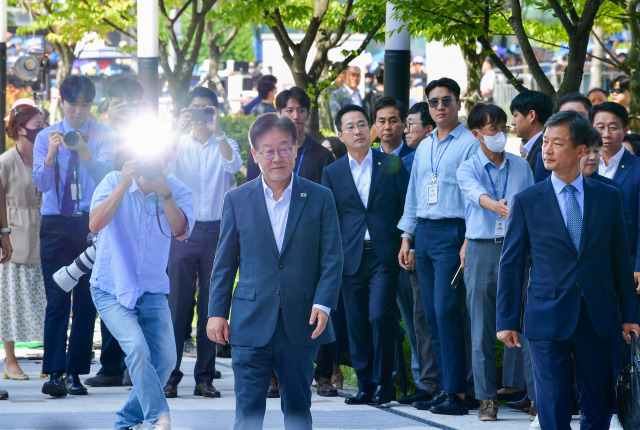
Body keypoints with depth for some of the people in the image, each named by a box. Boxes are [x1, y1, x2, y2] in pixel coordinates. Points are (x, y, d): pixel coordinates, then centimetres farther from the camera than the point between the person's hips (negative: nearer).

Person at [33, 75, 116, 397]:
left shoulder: (103, 136, 4)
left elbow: (104, 174, -13)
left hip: (91, 223, 0)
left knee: (86, 300, 1)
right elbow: (40, 182, -5)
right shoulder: (46, 137, 8)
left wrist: (85, 153, -32)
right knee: (57, 299, -8)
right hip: (55, 225, 0)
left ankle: (74, 372, 7)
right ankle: (54, 373, -11)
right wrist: (51, 155, -24)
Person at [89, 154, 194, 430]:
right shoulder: (114, 182, -7)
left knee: (165, 359, -4)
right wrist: (124, 185, -27)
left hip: (153, 292, 3)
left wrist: (164, 193, -31)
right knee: (137, 348, -24)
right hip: (111, 290, -3)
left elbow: (181, 232, -20)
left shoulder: (177, 192, -3)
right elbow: (95, 224, -21)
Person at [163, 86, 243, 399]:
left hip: (216, 230, 0)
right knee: (177, 303, -3)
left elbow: (234, 164, -13)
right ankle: (169, 376, 0)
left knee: (211, 305, 2)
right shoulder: (178, 144, 9)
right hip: (182, 230, 0)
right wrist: (178, 132, -19)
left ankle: (205, 378, 7)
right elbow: (165, 168, -11)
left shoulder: (224, 145, 9)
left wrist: (217, 130, -21)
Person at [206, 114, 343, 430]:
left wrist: (323, 303, -9)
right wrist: (217, 312, 2)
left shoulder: (320, 199, 4)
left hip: (301, 324, 0)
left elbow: (332, 259, 3)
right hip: (251, 323, 0)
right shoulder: (237, 200, 6)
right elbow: (224, 262, 8)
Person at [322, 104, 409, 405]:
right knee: (356, 323, 2)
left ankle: (383, 383, -1)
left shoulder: (392, 165, 6)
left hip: (384, 255, -2)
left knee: (380, 317, -12)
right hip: (351, 257, 2)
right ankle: (365, 386, 11)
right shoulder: (332, 173, 11)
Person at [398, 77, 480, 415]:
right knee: (431, 315, 6)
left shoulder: (470, 144, -4)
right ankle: (444, 387, 10)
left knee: (446, 311, -14)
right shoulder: (424, 148, 18)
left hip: (452, 231, -7)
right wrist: (406, 238, 16)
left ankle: (456, 393, -12)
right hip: (423, 232, 7)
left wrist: (468, 241, -16)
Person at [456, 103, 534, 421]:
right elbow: (476, 194, -20)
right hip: (481, 251, -1)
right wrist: (496, 206, -41)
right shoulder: (468, 169, 3)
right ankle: (488, 398, 7)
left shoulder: (521, 166, 10)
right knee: (482, 331, 1)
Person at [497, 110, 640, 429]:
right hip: (548, 318, -2)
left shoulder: (608, 197, 6)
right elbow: (510, 265, 3)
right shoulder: (527, 202, 1)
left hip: (597, 319, 2)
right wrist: (507, 320, -1)